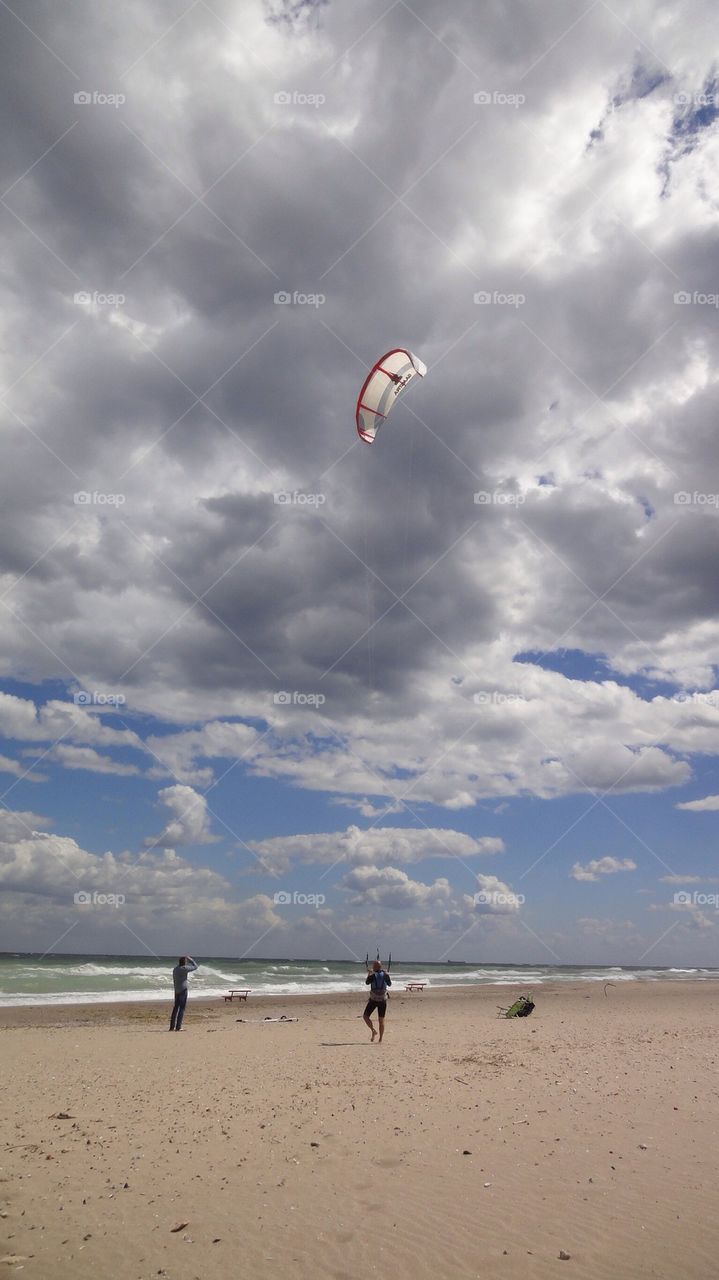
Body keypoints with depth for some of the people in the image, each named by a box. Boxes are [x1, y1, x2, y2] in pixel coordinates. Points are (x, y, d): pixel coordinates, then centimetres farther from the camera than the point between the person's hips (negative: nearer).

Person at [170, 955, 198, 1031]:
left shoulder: (175, 969, 6)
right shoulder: (184, 968, -13)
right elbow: (195, 967, -3)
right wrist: (190, 959, 7)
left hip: (176, 990, 7)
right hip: (183, 990, -7)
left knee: (176, 1008, 13)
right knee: (181, 1008, -3)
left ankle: (172, 1026, 15)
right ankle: (178, 1027, -5)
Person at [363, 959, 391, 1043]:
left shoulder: (372, 975, -10)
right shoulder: (385, 974, -3)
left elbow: (367, 983, 5)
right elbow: (390, 984, 12)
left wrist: (368, 974, 17)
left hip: (373, 999, -3)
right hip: (383, 1000, 3)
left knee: (366, 1016, 12)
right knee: (381, 1020, 11)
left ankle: (373, 1030, -8)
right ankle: (380, 1039, 11)